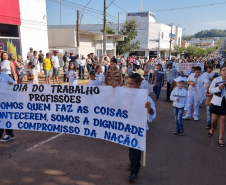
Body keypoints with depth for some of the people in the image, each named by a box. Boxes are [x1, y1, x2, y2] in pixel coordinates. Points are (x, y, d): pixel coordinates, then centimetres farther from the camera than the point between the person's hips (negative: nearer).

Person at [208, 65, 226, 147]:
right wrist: (218, 88, -21)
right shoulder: (216, 80, -6)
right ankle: (212, 129, 38)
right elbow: (210, 90, -3)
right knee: (214, 119, 3)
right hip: (216, 102, -1)